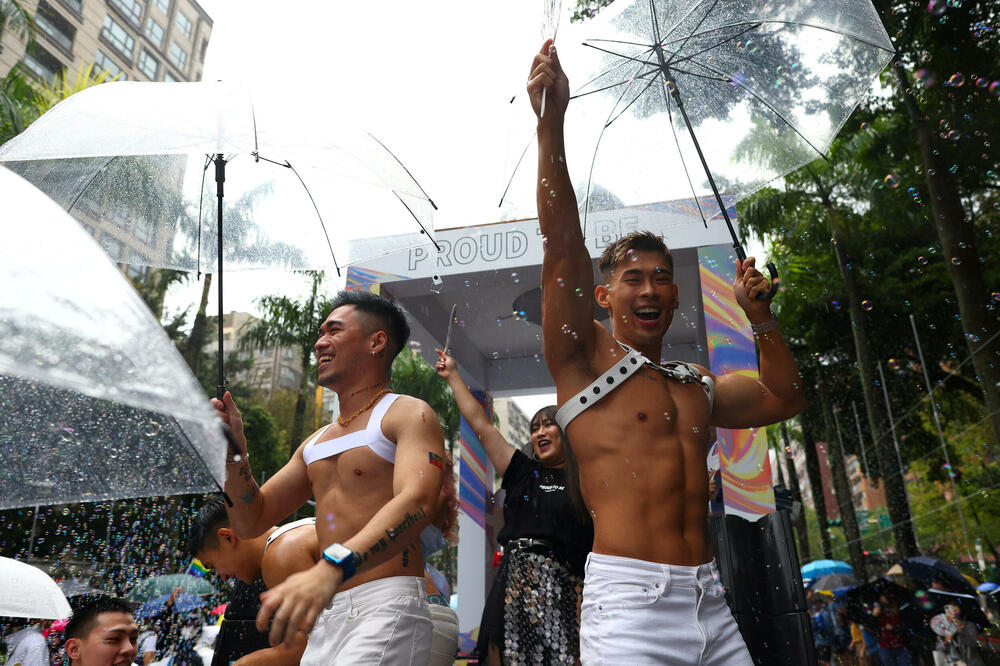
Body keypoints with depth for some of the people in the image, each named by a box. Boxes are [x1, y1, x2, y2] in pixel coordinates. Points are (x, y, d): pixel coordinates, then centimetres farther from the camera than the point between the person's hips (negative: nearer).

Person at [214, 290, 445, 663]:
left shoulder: (409, 414, -5)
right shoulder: (315, 442, 20)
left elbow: (416, 501, -24)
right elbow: (250, 523, 20)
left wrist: (330, 567, -39)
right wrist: (234, 453, 4)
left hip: (387, 608, -7)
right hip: (327, 619, 7)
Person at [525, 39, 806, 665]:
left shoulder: (697, 384, 19)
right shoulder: (586, 356, 0)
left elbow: (784, 397, 27)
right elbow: (563, 248, -11)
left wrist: (760, 315, 16)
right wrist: (551, 124, -19)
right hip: (630, 598, -6)